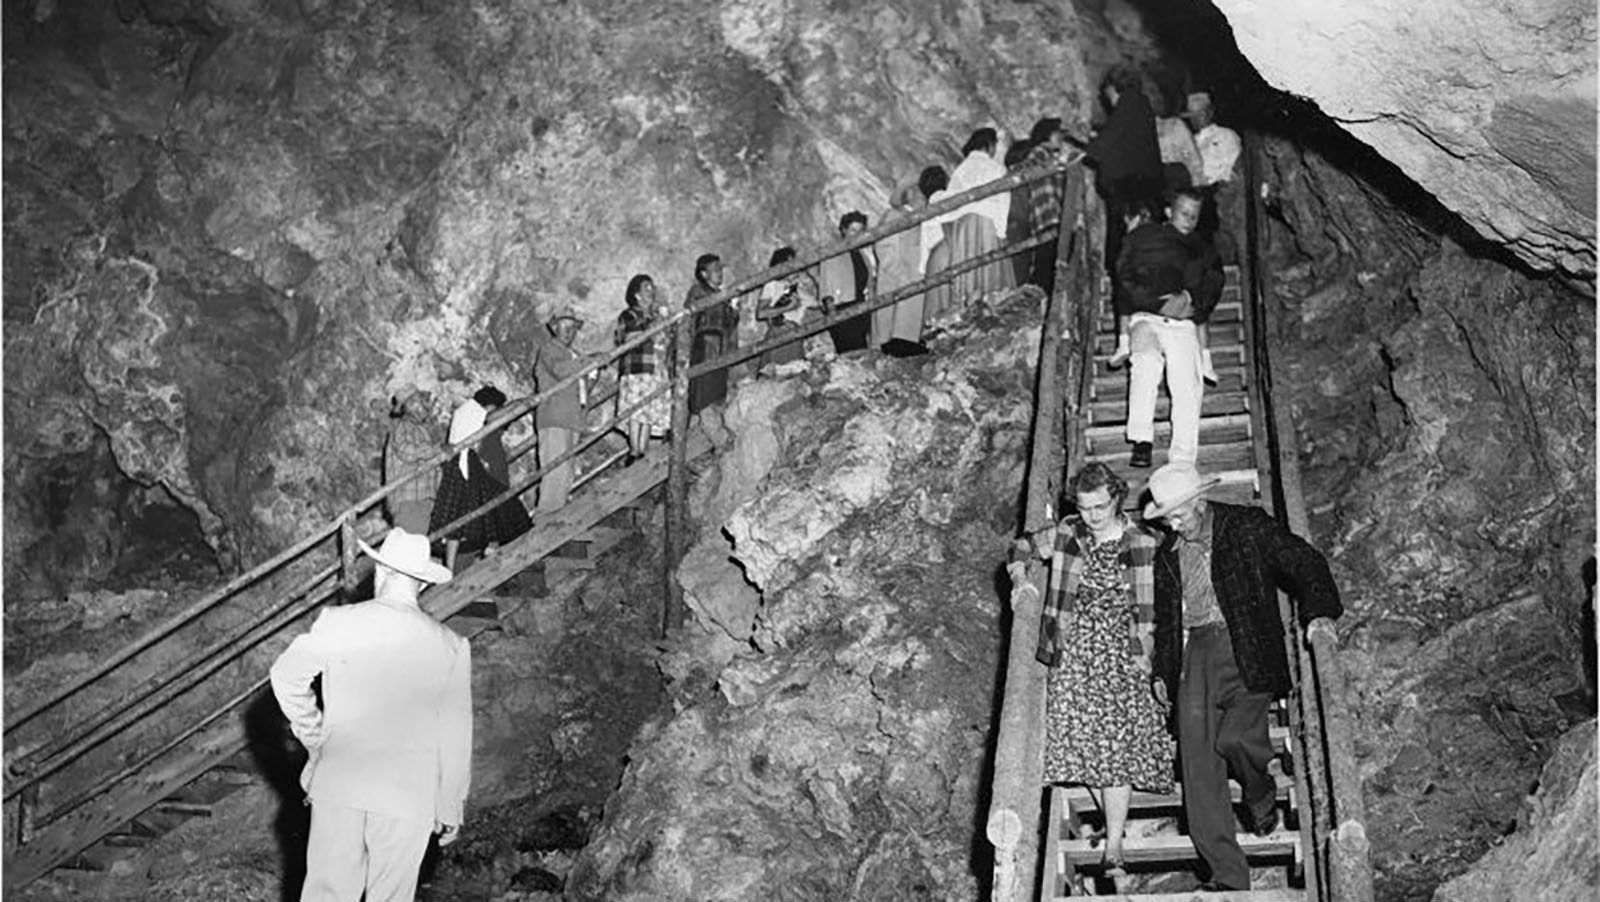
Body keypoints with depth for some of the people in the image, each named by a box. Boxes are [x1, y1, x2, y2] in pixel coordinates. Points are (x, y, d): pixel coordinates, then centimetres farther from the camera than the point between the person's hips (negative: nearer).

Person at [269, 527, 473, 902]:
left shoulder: (338, 623, -6)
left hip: (337, 786, 1)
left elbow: (286, 675, -8)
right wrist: (451, 810, 6)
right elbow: (455, 741, -4)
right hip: (408, 799, -1)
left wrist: (313, 736, 5)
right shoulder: (451, 648, -6)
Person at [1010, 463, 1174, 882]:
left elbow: (1150, 609, 0)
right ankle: (1113, 822, 17)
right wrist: (1021, 578, -1)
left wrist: (1145, 655, -4)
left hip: (1121, 654, -2)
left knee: (1117, 744, -10)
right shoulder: (1067, 534, 1)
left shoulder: (1142, 543, -5)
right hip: (1073, 652, 3)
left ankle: (1113, 848, -8)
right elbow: (1020, 551, 17)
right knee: (1081, 740, -2)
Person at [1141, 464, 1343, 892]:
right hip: (1194, 655, 5)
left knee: (1236, 738, -25)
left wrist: (1318, 615, -11)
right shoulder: (1168, 554, 17)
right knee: (1198, 765, -6)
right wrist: (1161, 672, 19)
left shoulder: (1248, 527, 2)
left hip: (1244, 651, -4)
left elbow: (1306, 563, 2)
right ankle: (1227, 875, -2)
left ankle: (1262, 799, 13)